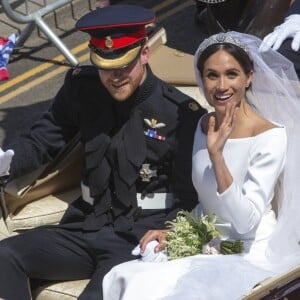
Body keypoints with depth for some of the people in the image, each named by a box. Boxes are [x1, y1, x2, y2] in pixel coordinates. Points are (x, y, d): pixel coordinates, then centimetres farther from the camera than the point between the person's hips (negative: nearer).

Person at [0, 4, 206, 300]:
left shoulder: (181, 112, -9)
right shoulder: (81, 87, 4)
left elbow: (192, 194, -3)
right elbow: (42, 140, 10)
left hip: (140, 237, -5)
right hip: (86, 229, 5)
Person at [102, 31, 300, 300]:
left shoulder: (270, 137, -15)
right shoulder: (204, 125, 5)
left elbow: (245, 222, -21)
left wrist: (217, 154, -27)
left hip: (250, 255, -5)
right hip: (206, 247, 6)